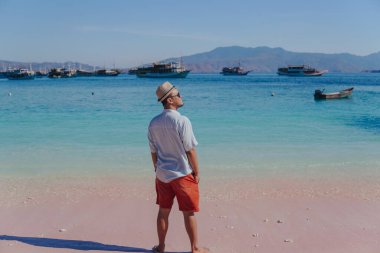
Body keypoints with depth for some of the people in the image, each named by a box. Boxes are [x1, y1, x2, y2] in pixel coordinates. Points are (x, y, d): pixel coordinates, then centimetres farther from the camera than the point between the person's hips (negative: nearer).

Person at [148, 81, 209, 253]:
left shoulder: (154, 123, 0)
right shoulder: (182, 121, -18)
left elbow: (153, 151, 6)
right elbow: (190, 150, -15)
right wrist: (197, 172, -5)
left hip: (163, 175, 5)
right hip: (183, 174, -5)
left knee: (163, 211, 16)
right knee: (189, 213, 7)